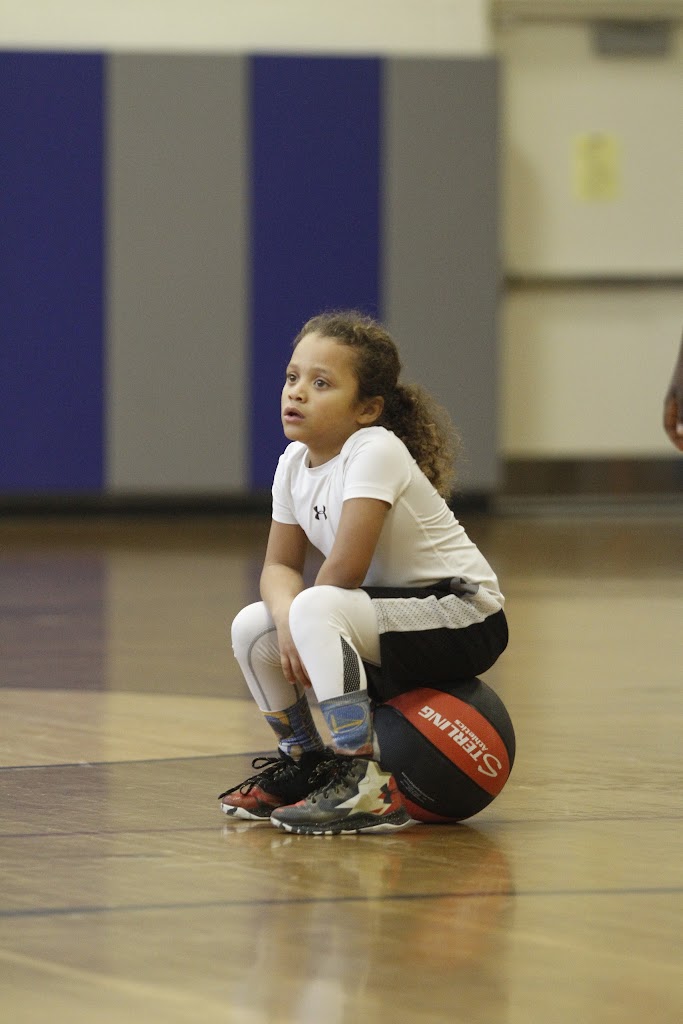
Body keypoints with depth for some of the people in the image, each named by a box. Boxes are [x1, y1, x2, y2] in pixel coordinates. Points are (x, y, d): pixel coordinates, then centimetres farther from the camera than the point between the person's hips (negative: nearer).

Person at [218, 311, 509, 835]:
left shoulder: (374, 452, -21)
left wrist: (304, 619, -11)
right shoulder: (294, 463, 4)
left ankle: (364, 786, -33)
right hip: (389, 607, 9)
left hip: (464, 620, -9)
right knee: (252, 627, 3)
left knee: (316, 610, -31)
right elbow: (281, 565, 5)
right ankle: (305, 761, 24)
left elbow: (345, 569, -27)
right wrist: (287, 620, -16)